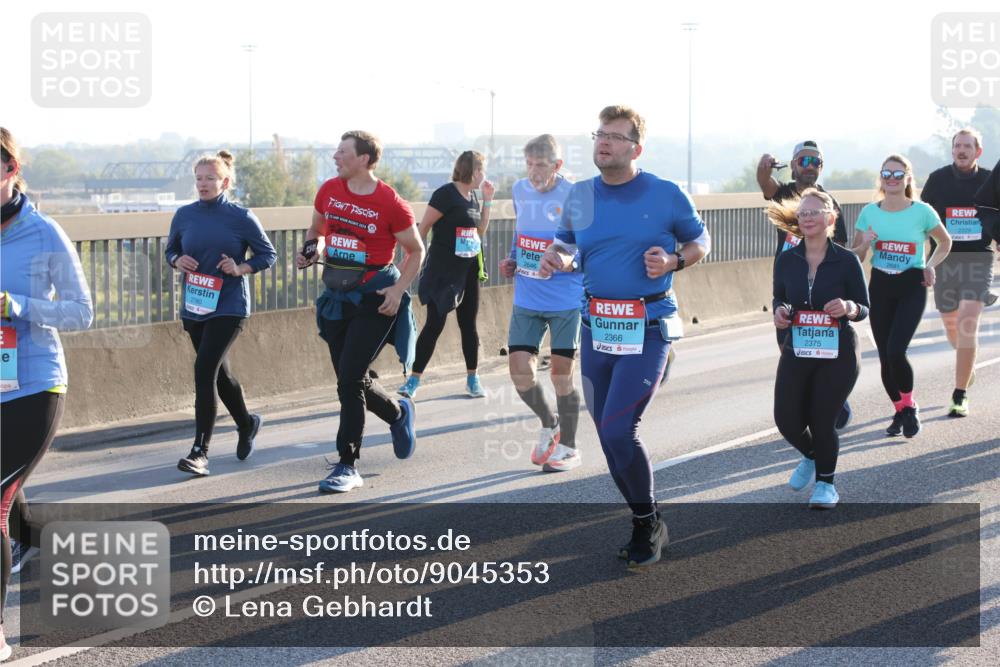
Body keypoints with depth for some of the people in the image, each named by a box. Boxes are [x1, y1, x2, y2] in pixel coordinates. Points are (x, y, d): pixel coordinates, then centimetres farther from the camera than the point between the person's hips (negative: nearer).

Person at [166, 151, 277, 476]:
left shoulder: (241, 217, -8)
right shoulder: (184, 215, 3)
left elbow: (268, 254, 1)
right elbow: (170, 249, 16)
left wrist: (241, 268, -16)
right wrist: (177, 260, -6)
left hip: (229, 306, -5)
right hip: (194, 306, 5)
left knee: (204, 370, -17)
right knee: (218, 372, 18)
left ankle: (200, 452, -14)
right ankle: (246, 423, 45)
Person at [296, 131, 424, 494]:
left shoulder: (391, 204, -11)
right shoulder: (329, 191, 3)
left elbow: (416, 250, 0)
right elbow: (316, 230, 21)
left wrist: (399, 289, -13)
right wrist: (311, 251, -1)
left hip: (374, 299, -6)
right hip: (336, 297, 6)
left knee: (350, 379, -12)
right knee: (352, 380, 12)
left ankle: (348, 465, -4)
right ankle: (399, 413, 43)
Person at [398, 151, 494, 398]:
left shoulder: (472, 197, 12)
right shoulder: (446, 194, -12)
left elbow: (480, 232, 18)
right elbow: (423, 227, -13)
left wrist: (487, 201, 10)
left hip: (468, 270, 7)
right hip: (443, 270, -7)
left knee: (468, 324, 12)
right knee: (435, 324, -8)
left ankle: (473, 378, 21)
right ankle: (413, 380, -2)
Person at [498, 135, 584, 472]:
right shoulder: (520, 190, 3)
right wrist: (512, 259, 8)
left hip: (566, 301, -5)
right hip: (526, 301, 5)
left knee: (561, 373, 1)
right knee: (520, 371, 0)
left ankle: (568, 447, 19)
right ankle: (549, 425, 27)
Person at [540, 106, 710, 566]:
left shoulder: (666, 195, -5)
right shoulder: (580, 197, 5)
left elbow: (699, 239, 7)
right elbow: (566, 241, 19)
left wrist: (673, 262, -13)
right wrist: (556, 256, -5)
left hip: (647, 330, -5)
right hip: (596, 328, 5)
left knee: (618, 431, -16)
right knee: (609, 436, 9)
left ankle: (648, 524, 6)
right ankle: (646, 525, 28)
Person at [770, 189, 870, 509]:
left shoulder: (846, 261, -7)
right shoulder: (786, 260, 0)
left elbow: (864, 309, -1)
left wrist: (849, 308, -23)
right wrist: (779, 311, -8)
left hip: (838, 354, -3)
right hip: (796, 351, 3)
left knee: (822, 421, -3)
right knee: (787, 420, 1)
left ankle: (826, 483, 23)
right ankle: (811, 456, 37)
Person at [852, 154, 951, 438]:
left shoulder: (922, 212, -5)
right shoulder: (869, 212, 2)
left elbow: (945, 242, 12)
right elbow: (855, 257, 7)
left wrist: (930, 266, -4)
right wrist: (865, 244, -14)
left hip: (912, 287, -3)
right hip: (880, 287, 3)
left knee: (896, 351, -18)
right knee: (885, 357, 4)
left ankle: (909, 406, 5)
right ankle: (900, 411, 25)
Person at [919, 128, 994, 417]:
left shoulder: (989, 181, 1)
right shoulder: (937, 179, 2)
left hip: (978, 260, -2)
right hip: (944, 260, 2)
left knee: (967, 324, -16)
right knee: (951, 326, 14)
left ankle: (960, 396, -11)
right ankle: (967, 364, 48)